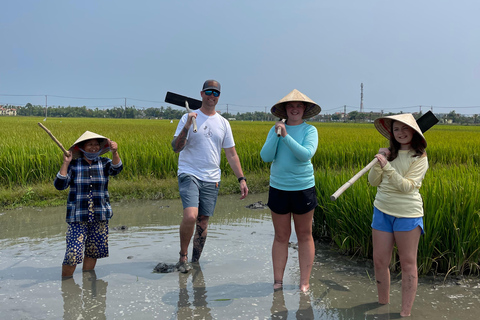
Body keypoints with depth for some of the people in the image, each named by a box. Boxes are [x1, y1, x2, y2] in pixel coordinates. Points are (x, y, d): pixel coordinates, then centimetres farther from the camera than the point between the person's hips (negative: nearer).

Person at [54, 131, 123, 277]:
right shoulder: (73, 165, -2)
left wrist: (115, 152, -35)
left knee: (93, 252, 12)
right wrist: (65, 163, -19)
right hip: (78, 217, -3)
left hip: (100, 216, 3)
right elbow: (59, 185, -10)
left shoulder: (104, 163, 4)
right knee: (73, 254, -9)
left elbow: (117, 169, -17)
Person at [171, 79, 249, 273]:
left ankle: (195, 261, 23)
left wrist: (241, 179, 5)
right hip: (189, 175, -4)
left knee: (203, 223, 7)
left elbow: (231, 154, 13)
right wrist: (187, 126, -20)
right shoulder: (189, 118, 1)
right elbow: (176, 148, -6)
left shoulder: (223, 123, 11)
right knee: (190, 216, -21)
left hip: (211, 180, 4)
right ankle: (183, 257, 2)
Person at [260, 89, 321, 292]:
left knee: (304, 236, 7)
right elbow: (266, 157, -7)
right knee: (280, 237, 9)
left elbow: (306, 155, -18)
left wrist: (286, 136, -24)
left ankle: (304, 282, 17)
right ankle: (278, 281, 18)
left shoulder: (310, 130, -2)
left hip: (303, 189, -2)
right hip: (278, 189, 2)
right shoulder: (275, 130, 4)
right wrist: (276, 134, -17)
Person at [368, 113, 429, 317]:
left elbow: (407, 186, -17)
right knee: (379, 261, 9)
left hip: (407, 214, -4)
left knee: (408, 263, 4)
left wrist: (387, 166, -26)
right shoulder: (389, 153, 7)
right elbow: (372, 182, 4)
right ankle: (383, 302, 29)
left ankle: (406, 312, 14)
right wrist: (378, 161, -10)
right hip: (382, 211, 5)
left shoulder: (420, 158, -6)